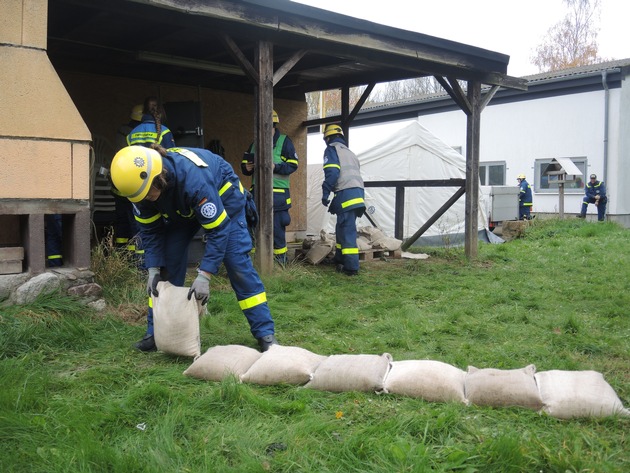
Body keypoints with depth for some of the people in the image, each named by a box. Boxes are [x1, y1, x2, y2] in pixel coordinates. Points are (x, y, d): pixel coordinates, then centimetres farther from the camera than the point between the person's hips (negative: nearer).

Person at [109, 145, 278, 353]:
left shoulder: (193, 179, -45)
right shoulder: (140, 180, -26)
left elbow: (218, 230, -38)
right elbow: (149, 230, -12)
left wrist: (204, 276, -40)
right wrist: (153, 269, -21)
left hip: (222, 196, -5)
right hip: (182, 208, 6)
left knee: (238, 263, -14)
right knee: (167, 264, -4)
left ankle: (266, 333, -9)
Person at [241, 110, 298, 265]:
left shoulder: (284, 141, -1)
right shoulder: (255, 144, 15)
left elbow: (293, 165, -7)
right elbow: (245, 164, 21)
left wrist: (275, 167, -21)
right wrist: (247, 167, -2)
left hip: (277, 192, -5)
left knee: (277, 226, -1)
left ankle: (281, 258, 12)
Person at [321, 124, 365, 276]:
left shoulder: (331, 150, 3)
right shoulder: (350, 153, 27)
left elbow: (332, 172, -11)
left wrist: (325, 193, -9)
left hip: (346, 195, -8)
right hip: (358, 193, 8)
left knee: (347, 231, -8)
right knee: (343, 228, 19)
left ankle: (351, 267, -11)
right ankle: (340, 260, 25)